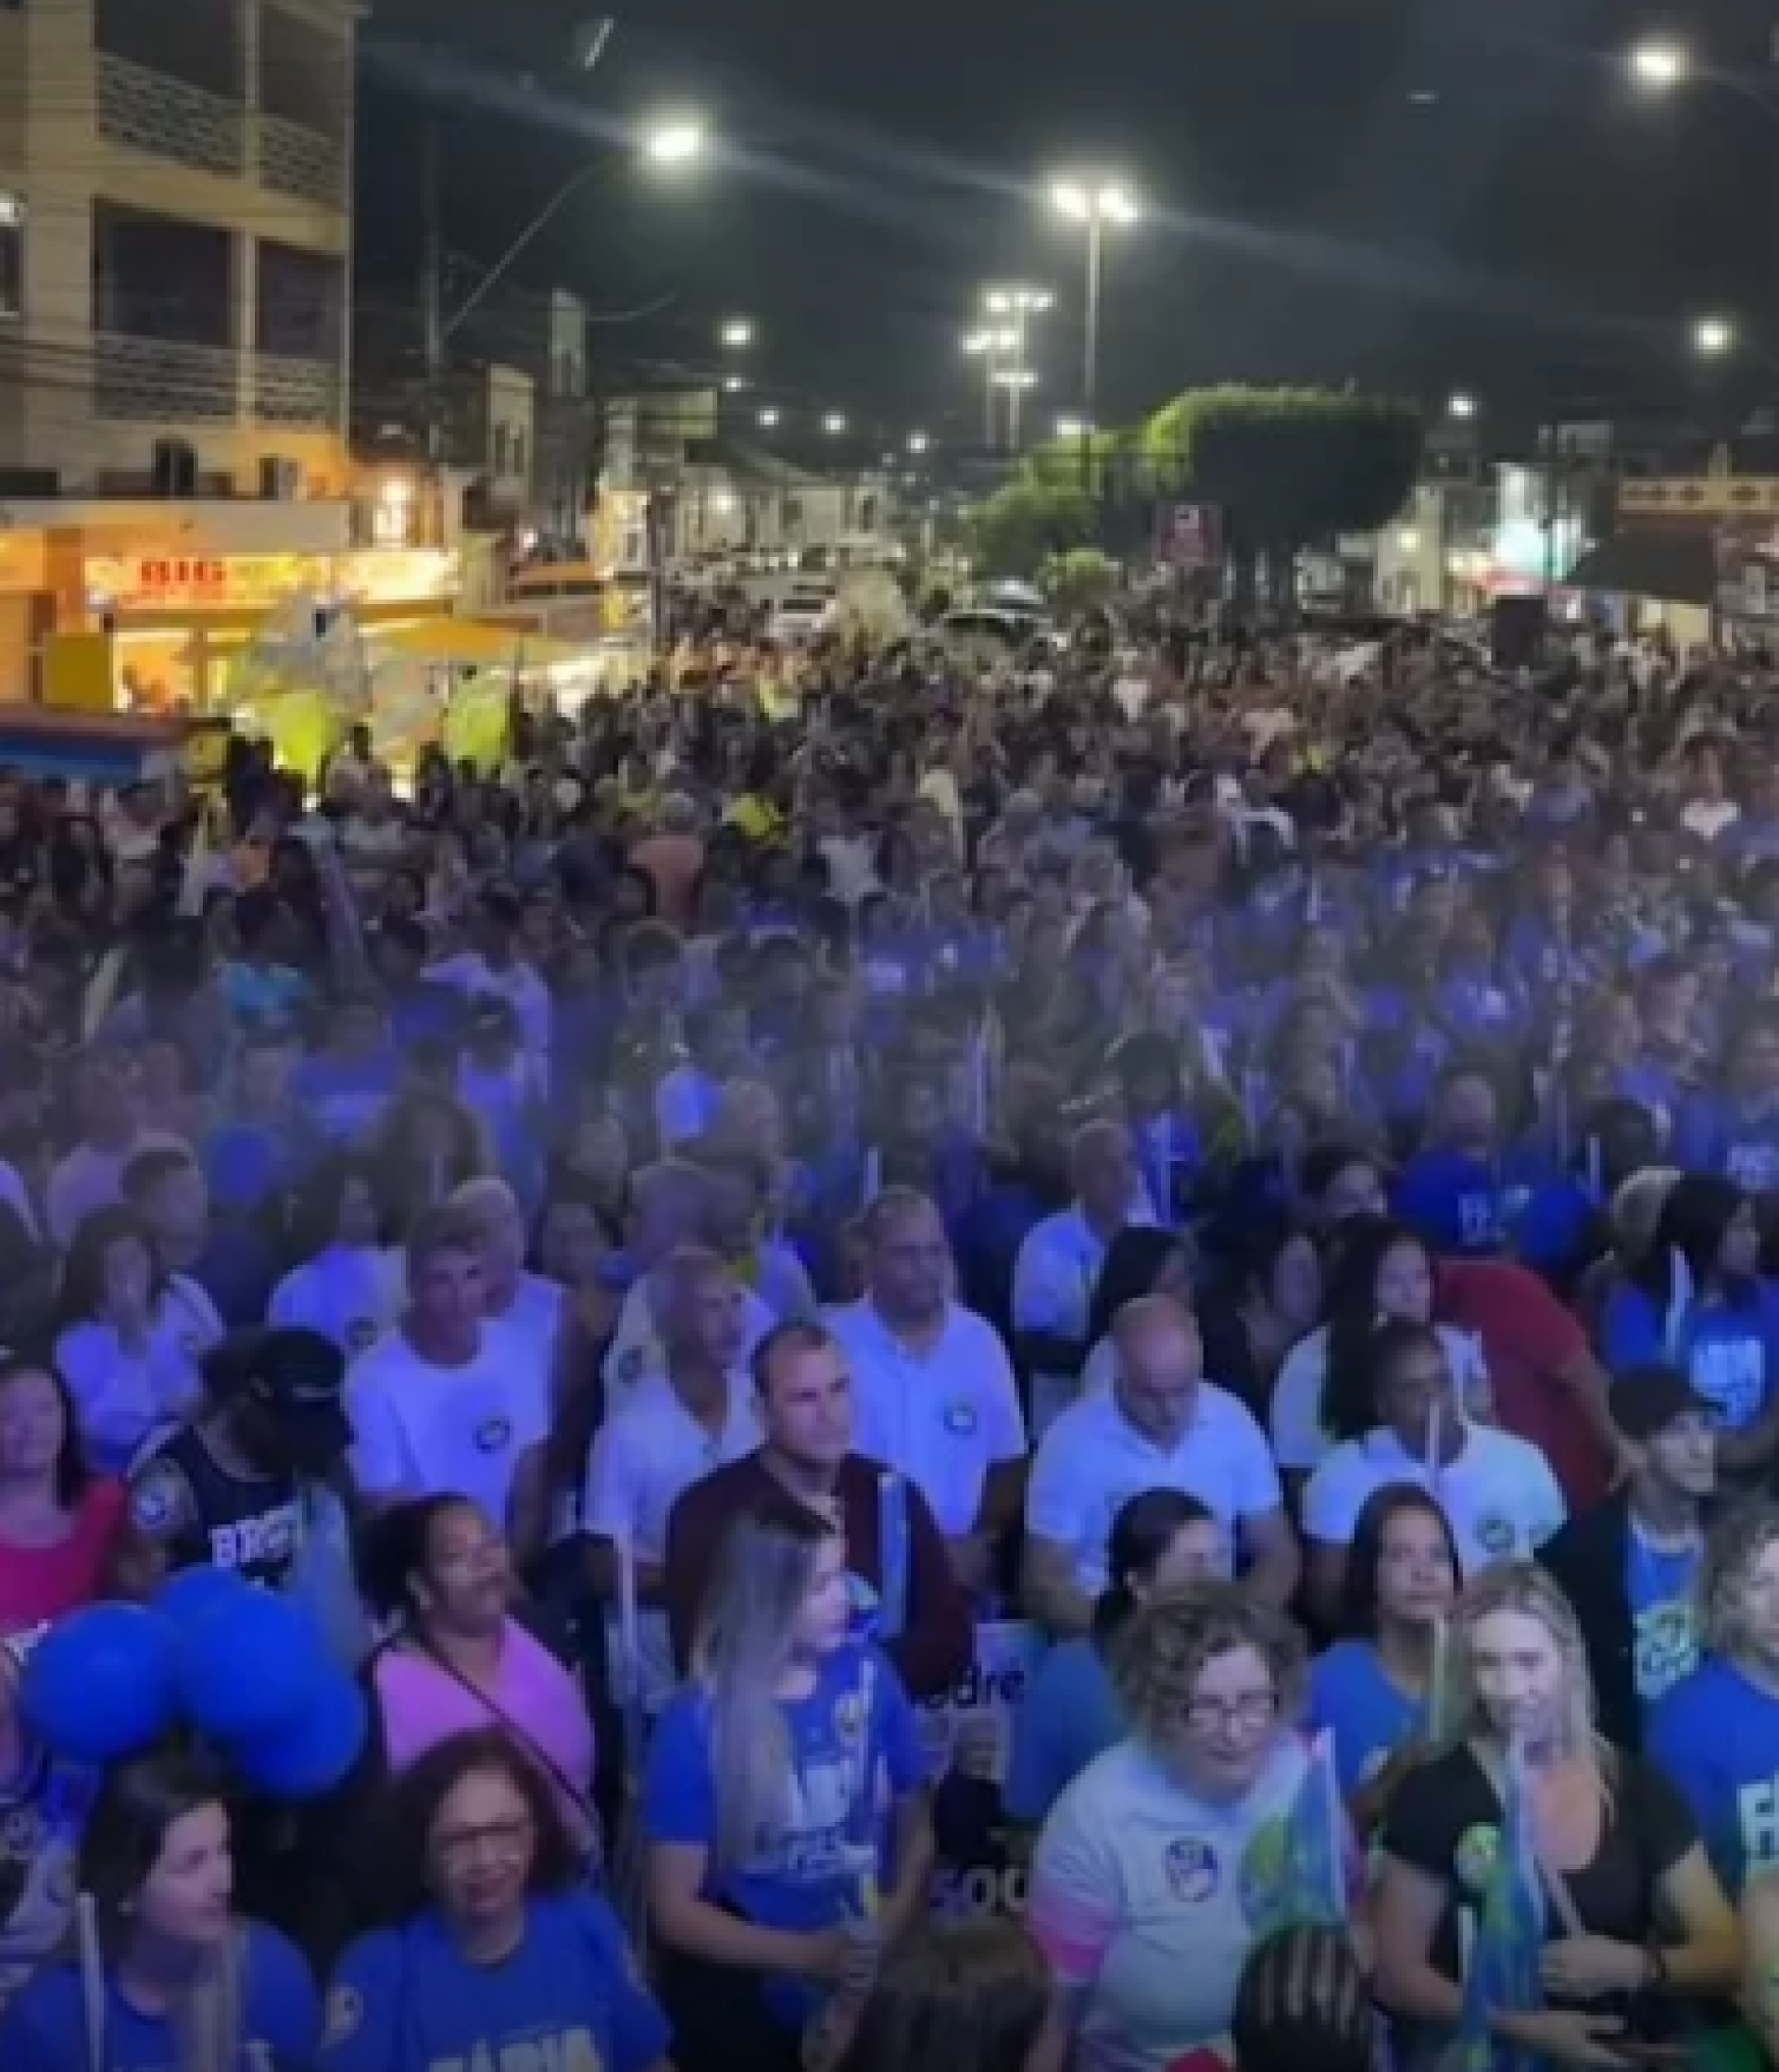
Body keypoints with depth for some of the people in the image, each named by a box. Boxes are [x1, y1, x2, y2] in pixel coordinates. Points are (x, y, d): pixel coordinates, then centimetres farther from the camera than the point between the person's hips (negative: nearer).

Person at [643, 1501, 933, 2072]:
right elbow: (674, 1908, -11)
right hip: (744, 1997, -2)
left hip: (868, 1983, 2)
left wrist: (895, 1918, -14)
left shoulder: (869, 1677, -6)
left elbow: (916, 1828, 4)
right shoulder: (697, 1726, -15)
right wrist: (807, 1955, -20)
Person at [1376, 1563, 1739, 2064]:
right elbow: (1395, 1973, -2)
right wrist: (1523, 2027, -14)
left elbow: (1728, 1954, 8)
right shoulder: (1434, 1795, -2)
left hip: (1628, 2055, 3)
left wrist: (1634, 1965, -11)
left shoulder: (1638, 1785, 5)